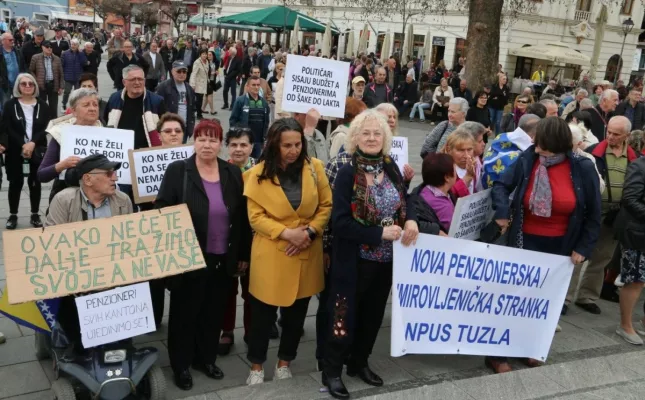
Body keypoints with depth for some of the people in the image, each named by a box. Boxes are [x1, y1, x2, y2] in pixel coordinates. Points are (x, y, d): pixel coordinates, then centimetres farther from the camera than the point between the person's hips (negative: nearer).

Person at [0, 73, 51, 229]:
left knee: (35, 182, 7)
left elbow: (45, 129, -3)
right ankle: (13, 215, 15)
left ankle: (35, 215, 18)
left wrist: (33, 143, -18)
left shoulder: (42, 105, 4)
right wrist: (23, 146, -21)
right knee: (16, 183, 5)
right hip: (15, 151, -1)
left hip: (37, 151, 1)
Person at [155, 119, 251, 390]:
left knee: (214, 312, 16)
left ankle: (206, 358, 33)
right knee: (185, 312, 9)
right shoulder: (177, 171, -7)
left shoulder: (233, 173, 4)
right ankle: (181, 364, 25)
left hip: (223, 259, 4)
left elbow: (242, 217, 7)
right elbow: (161, 209, -7)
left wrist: (243, 254, 7)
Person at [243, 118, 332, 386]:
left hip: (306, 253, 3)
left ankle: (284, 363, 34)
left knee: (296, 313, 15)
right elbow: (256, 217, -9)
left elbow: (326, 205, 3)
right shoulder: (258, 174, -8)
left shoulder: (315, 168, -2)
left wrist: (311, 231, -12)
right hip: (271, 255, -2)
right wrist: (286, 233, -19)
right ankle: (257, 367, 28)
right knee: (263, 313, 9)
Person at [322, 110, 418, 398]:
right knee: (346, 315, 6)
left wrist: (411, 221, -10)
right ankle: (331, 371, 24)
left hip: (386, 258, 6)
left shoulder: (391, 168, 1)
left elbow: (405, 200, 12)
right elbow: (341, 222, -20)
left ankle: (359, 363, 38)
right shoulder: (347, 174, -15)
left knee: (373, 314, 19)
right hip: (355, 260, -6)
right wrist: (380, 233, -25)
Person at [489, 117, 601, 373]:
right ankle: (496, 354, 16)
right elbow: (501, 186, -3)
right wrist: (502, 211, -21)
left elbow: (593, 214, -3)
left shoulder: (583, 169, -11)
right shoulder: (527, 160, -13)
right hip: (524, 242, -2)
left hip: (559, 247, 2)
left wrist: (583, 247, -7)